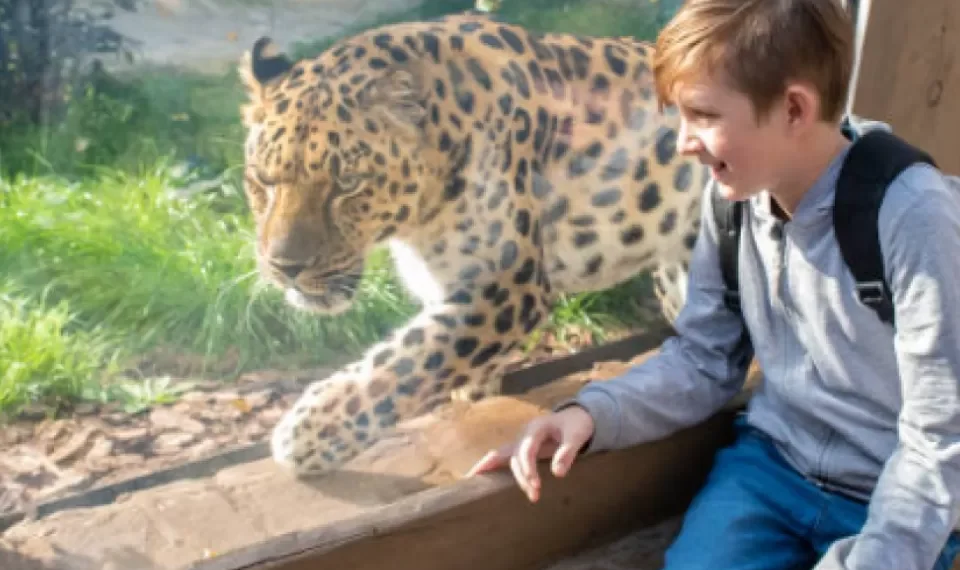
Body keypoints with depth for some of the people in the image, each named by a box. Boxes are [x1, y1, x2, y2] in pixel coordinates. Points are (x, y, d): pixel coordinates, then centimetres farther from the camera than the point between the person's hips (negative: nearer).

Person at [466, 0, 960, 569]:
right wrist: (590, 413, -13)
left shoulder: (914, 217, -22)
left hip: (897, 502, -3)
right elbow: (704, 360, 3)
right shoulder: (734, 192, -6)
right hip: (770, 462, 3)